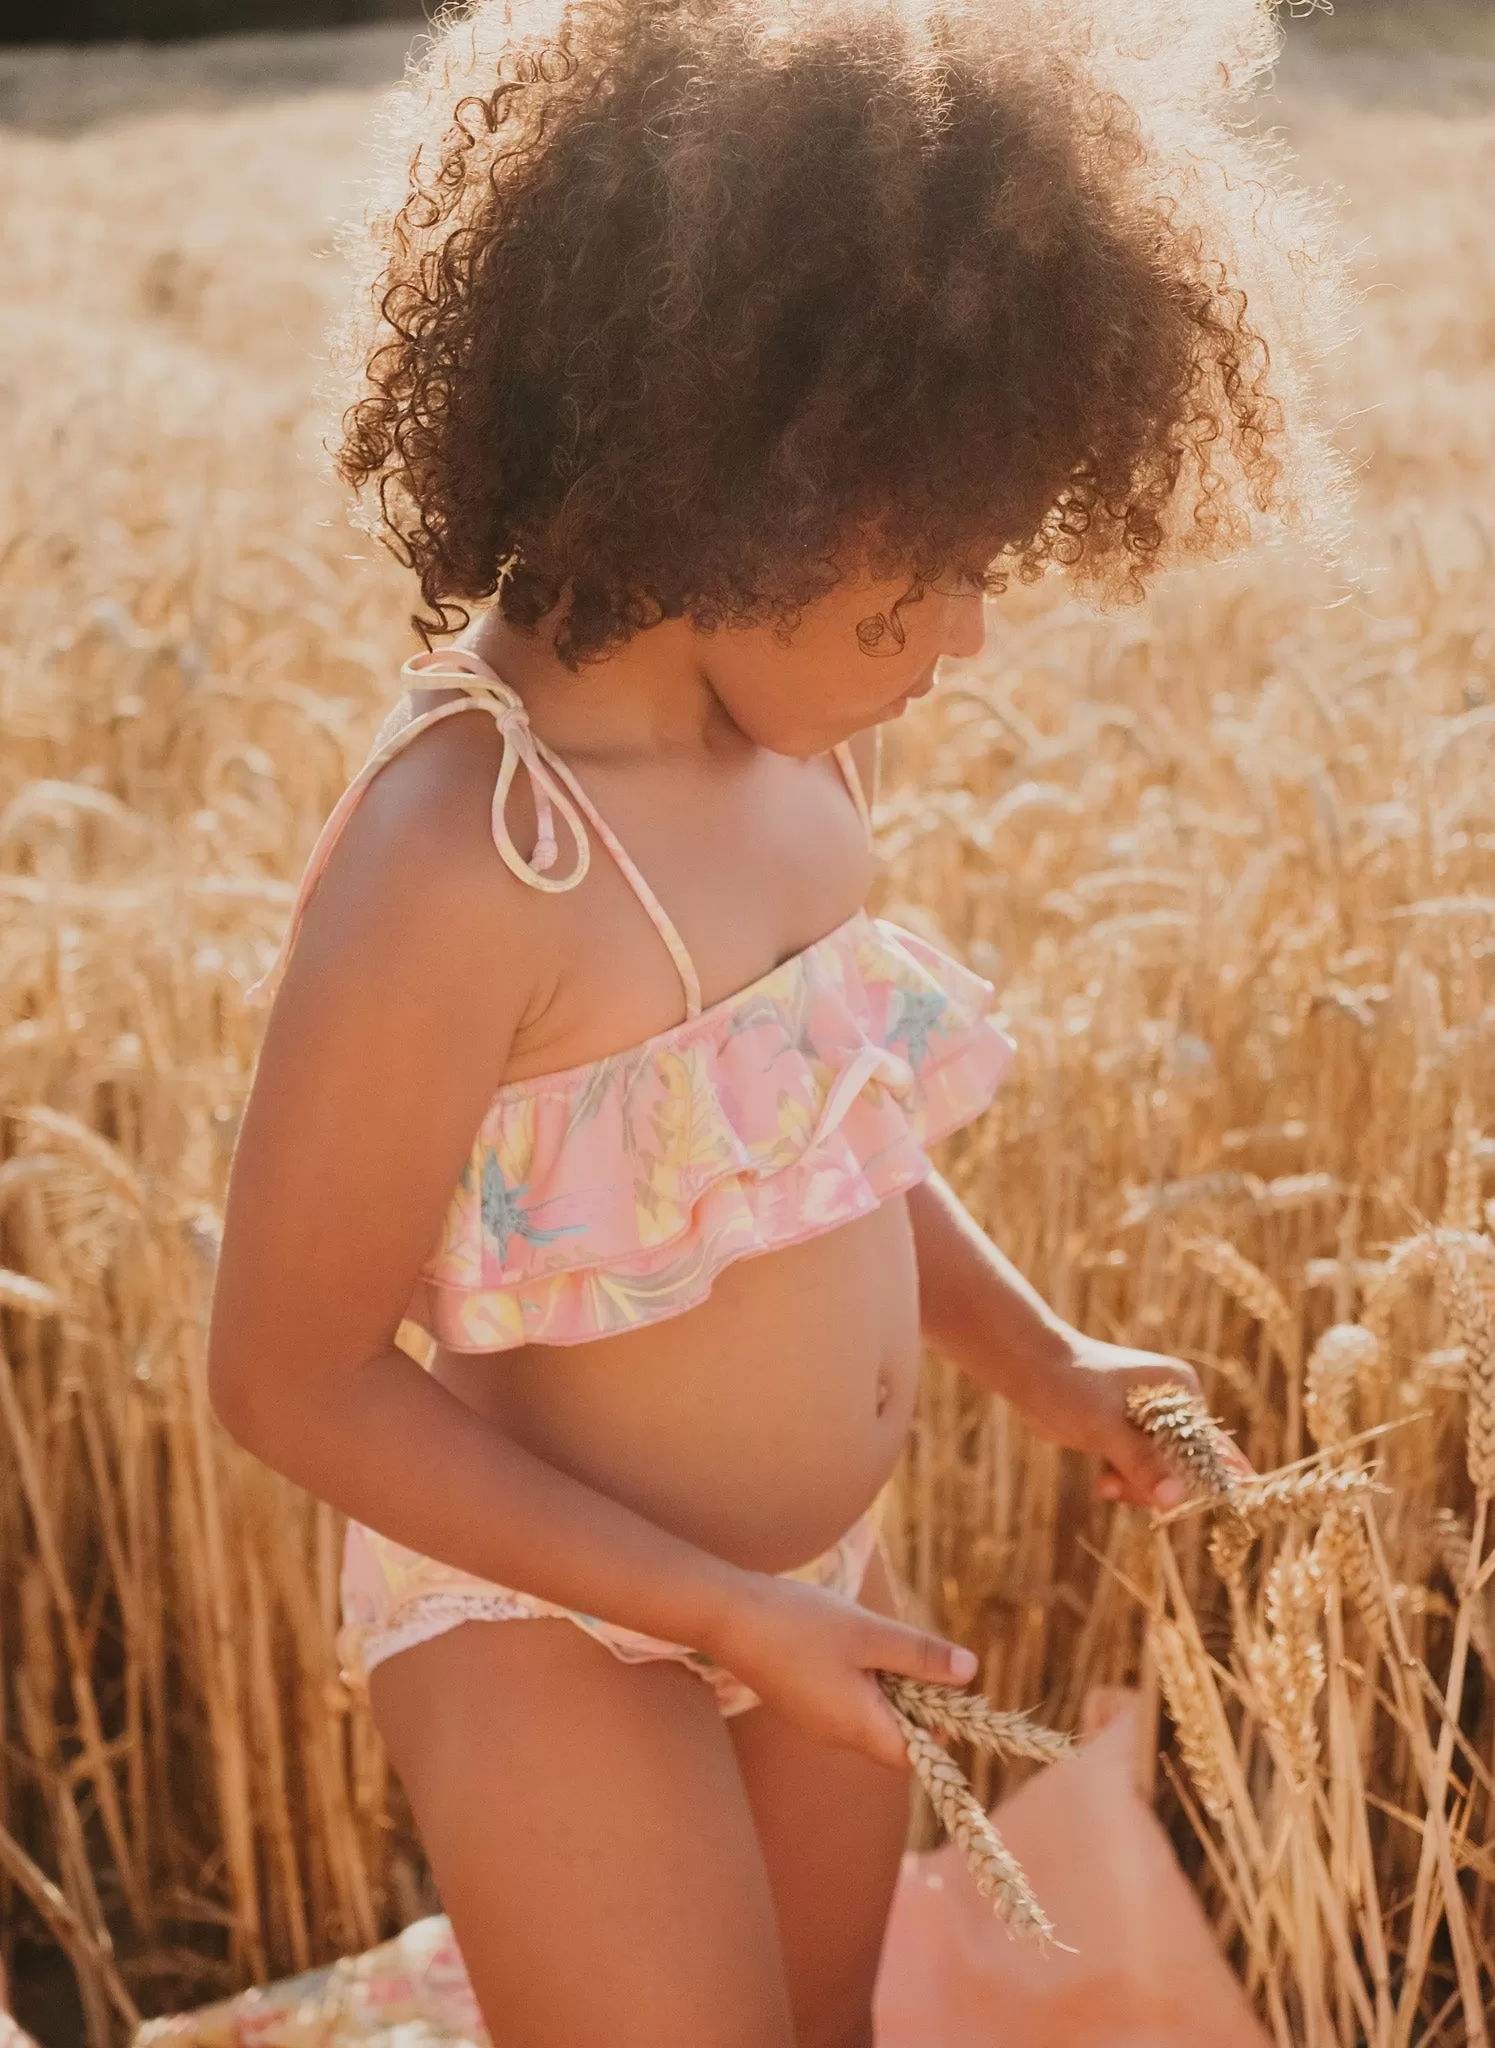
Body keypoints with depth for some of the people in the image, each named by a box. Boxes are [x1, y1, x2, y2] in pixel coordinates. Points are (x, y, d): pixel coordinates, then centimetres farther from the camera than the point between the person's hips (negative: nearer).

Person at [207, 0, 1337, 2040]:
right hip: (551, 1637, -7)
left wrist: (1036, 1358, 1)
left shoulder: (803, 735, -7)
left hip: (822, 1570, 7)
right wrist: (724, 1616, -21)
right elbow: (291, 1379, -22)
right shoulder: (456, 857, -30)